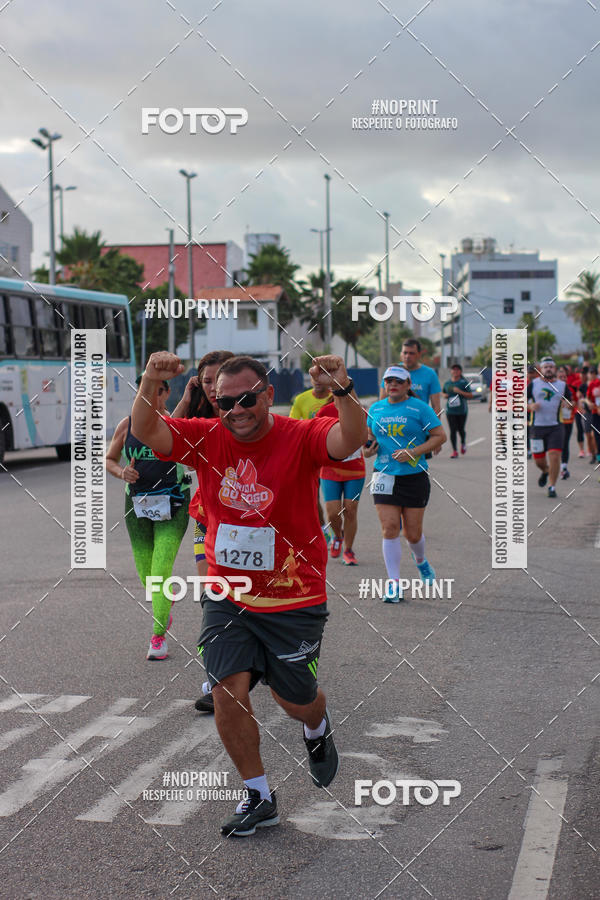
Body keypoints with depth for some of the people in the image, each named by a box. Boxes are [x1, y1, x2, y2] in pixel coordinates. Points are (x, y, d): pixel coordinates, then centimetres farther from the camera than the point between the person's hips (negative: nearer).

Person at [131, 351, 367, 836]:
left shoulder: (301, 437, -12)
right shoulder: (208, 440, -3)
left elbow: (352, 439, -31)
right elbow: (145, 431, -14)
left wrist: (342, 391, -50)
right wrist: (150, 384, -33)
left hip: (294, 600, -2)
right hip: (227, 598, 3)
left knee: (296, 700, 9)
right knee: (228, 693, -7)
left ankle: (318, 729, 48)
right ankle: (259, 796, 14)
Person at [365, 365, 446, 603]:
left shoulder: (420, 408, -4)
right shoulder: (376, 409, 9)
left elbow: (440, 436, -5)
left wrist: (414, 452, -16)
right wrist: (368, 448, -1)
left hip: (414, 476, -2)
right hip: (385, 476, 2)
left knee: (413, 532, 4)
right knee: (389, 528, -8)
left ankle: (421, 560, 39)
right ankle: (394, 584, -3)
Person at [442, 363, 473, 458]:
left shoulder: (464, 382, -2)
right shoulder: (447, 383, 10)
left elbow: (470, 395, -5)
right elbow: (444, 393, 26)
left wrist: (460, 391, -17)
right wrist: (445, 395, 2)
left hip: (461, 410, -2)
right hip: (450, 410, 2)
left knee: (461, 429, 5)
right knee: (453, 431, -3)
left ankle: (463, 443, 37)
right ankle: (454, 451, -1)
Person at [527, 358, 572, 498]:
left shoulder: (562, 385, 7)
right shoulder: (533, 384, 4)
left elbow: (570, 402, 18)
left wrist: (567, 403, -6)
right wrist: (530, 406, -12)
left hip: (555, 427, 0)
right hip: (537, 427, 0)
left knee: (555, 456, -15)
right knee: (538, 460, 6)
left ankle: (552, 486, -1)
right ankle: (545, 471, 42)